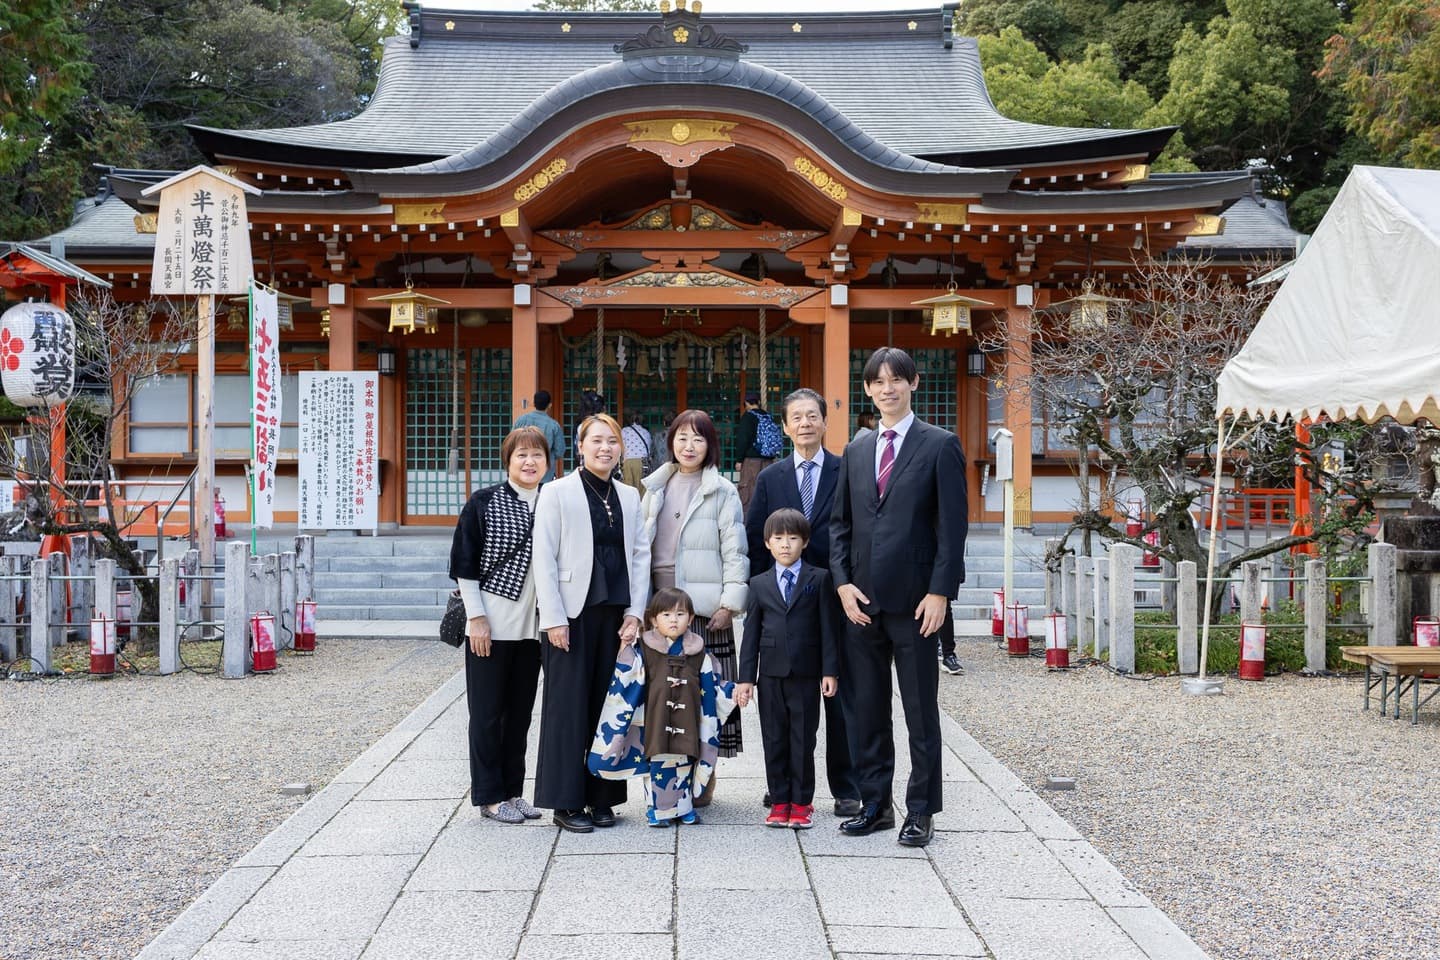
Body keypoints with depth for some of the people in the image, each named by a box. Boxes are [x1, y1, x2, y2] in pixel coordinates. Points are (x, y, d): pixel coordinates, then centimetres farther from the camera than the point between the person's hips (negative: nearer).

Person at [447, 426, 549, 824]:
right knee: (488, 713, 3)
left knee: (520, 712, 11)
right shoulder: (483, 503, -5)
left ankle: (512, 790, 21)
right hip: (491, 626, -4)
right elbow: (465, 565, -5)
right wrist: (477, 618, -11)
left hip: (532, 627, 4)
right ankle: (489, 796, 11)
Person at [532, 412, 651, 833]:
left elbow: (640, 556, 10)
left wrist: (635, 612, 0)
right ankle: (566, 802, 8)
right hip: (573, 613, -4)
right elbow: (544, 559, -5)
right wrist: (554, 619, -11)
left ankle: (601, 798, 17)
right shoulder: (557, 493, -2)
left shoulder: (629, 497, 12)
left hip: (616, 615, 4)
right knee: (569, 705, 0)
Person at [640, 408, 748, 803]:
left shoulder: (722, 492, -1)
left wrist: (729, 603, -10)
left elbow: (735, 552, -3)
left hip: (704, 607, -4)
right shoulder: (656, 488, 13)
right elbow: (642, 546, 14)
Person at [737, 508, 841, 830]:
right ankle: (779, 802, 15)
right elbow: (751, 632, 8)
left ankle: (801, 802, 12)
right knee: (774, 740, 7)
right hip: (771, 674, 2)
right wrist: (746, 677, 4)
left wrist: (830, 671, -6)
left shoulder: (819, 579, 1)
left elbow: (829, 627, 0)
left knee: (803, 741, 3)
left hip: (806, 674, -2)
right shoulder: (759, 584, 8)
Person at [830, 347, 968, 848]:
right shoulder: (856, 451, 13)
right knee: (864, 710, 10)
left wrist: (940, 591, -13)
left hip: (914, 600, -5)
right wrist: (843, 582, -1)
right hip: (862, 600, 5)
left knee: (920, 712, 4)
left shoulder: (940, 446, -2)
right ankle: (874, 804, 21)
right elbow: (840, 522, 13)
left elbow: (952, 525, -7)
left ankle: (921, 811, 14)